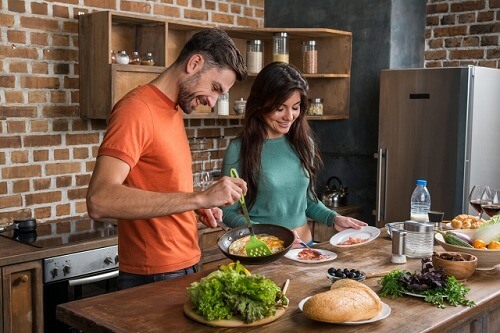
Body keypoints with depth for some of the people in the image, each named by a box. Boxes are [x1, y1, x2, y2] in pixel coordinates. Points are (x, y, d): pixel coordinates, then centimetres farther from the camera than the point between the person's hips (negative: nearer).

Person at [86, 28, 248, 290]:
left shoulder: (174, 110, 9)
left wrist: (199, 206, 1)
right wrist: (199, 198, -32)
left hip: (186, 265, 9)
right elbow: (99, 201, -30)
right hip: (153, 277, -8)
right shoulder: (136, 109, -18)